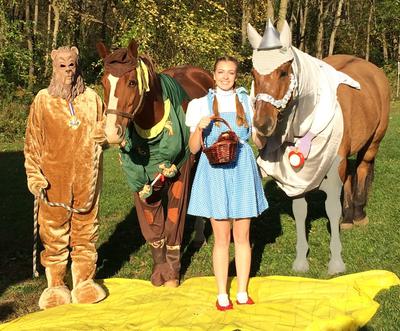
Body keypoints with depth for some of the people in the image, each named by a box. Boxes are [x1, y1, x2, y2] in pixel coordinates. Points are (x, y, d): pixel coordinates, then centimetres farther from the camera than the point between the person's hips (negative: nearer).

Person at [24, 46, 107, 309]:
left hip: (86, 177, 2)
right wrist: (35, 177, -7)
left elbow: (104, 133, 15)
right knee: (54, 231, 5)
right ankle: (55, 285, 18)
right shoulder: (43, 100, 0)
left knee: (86, 228, 9)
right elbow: (32, 143, 1)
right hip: (54, 178, -2)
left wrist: (102, 133, -8)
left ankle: (84, 281, 23)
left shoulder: (91, 98, 5)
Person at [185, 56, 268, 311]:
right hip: (215, 171, -1)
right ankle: (222, 294, 17)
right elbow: (194, 148, 1)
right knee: (222, 239, 4)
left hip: (242, 168, 1)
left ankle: (243, 292, 21)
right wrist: (199, 127, -15)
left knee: (242, 237, 8)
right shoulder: (202, 104, 4)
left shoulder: (247, 101, 7)